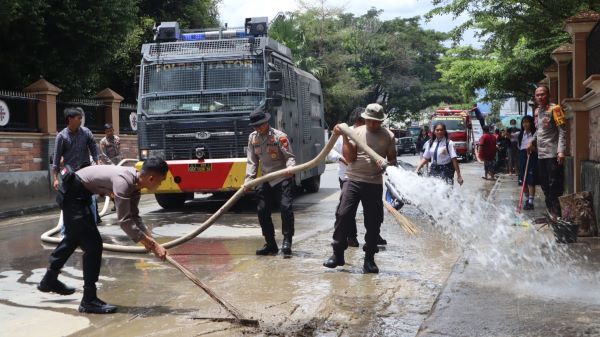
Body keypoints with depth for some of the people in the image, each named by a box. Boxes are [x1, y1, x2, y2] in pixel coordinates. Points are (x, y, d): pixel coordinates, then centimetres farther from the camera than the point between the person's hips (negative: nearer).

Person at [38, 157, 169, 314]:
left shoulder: (135, 185, -2)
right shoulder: (123, 182, -30)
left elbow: (134, 217, 6)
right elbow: (125, 222, -33)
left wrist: (150, 240, -5)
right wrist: (152, 244, -29)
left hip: (80, 193, 11)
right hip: (72, 194, -11)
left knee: (75, 237, 29)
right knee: (93, 245, -10)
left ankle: (50, 280, 49)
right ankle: (89, 300, 0)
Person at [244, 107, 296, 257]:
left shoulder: (279, 136, -11)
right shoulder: (253, 138, 4)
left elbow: (290, 156, -12)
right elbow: (252, 161, 6)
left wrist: (290, 167, -33)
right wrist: (249, 179, -4)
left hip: (282, 178, -5)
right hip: (266, 179, 6)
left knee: (286, 207, -19)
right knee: (262, 211, 3)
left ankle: (287, 241, -10)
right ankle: (271, 245, 14)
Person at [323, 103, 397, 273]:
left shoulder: (388, 136, 6)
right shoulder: (356, 132, 4)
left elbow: (393, 159, 10)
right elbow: (349, 158, -3)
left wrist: (386, 164, -13)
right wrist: (345, 138, -12)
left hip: (375, 184, 1)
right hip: (353, 181, -1)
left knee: (373, 221, 4)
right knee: (343, 215, -9)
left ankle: (369, 258, 15)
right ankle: (338, 254, 0)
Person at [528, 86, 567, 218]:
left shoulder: (554, 109, -8)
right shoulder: (537, 111, 15)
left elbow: (562, 131, -13)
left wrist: (561, 151, -22)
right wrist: (532, 141, 13)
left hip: (553, 154, -8)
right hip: (541, 154, 8)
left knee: (555, 186, -7)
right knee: (545, 185, 12)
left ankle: (557, 214, -3)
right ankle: (551, 211, 21)